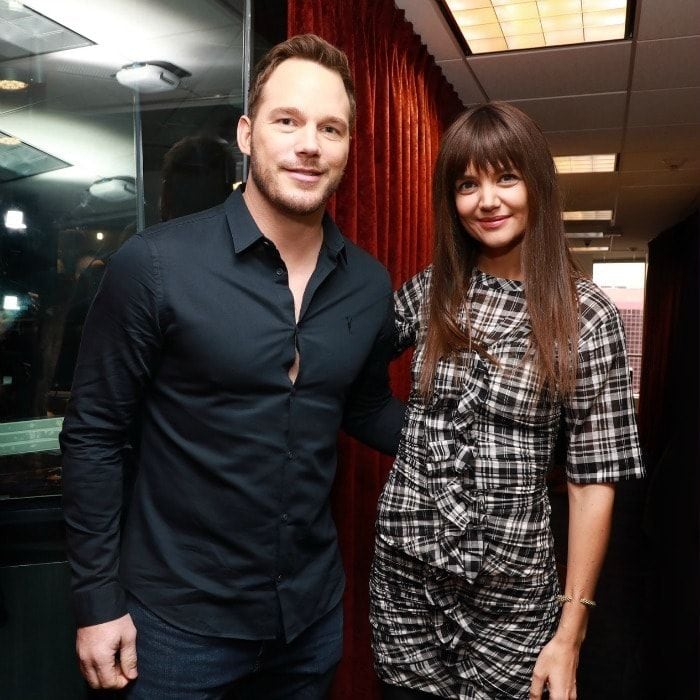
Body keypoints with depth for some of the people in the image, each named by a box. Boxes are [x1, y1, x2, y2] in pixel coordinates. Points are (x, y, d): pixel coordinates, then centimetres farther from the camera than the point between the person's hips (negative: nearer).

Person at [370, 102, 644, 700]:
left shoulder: (587, 314, -9)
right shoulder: (429, 291, 0)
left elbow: (593, 479, -7)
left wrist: (571, 631, -8)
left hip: (509, 592, -2)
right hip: (403, 572, 3)